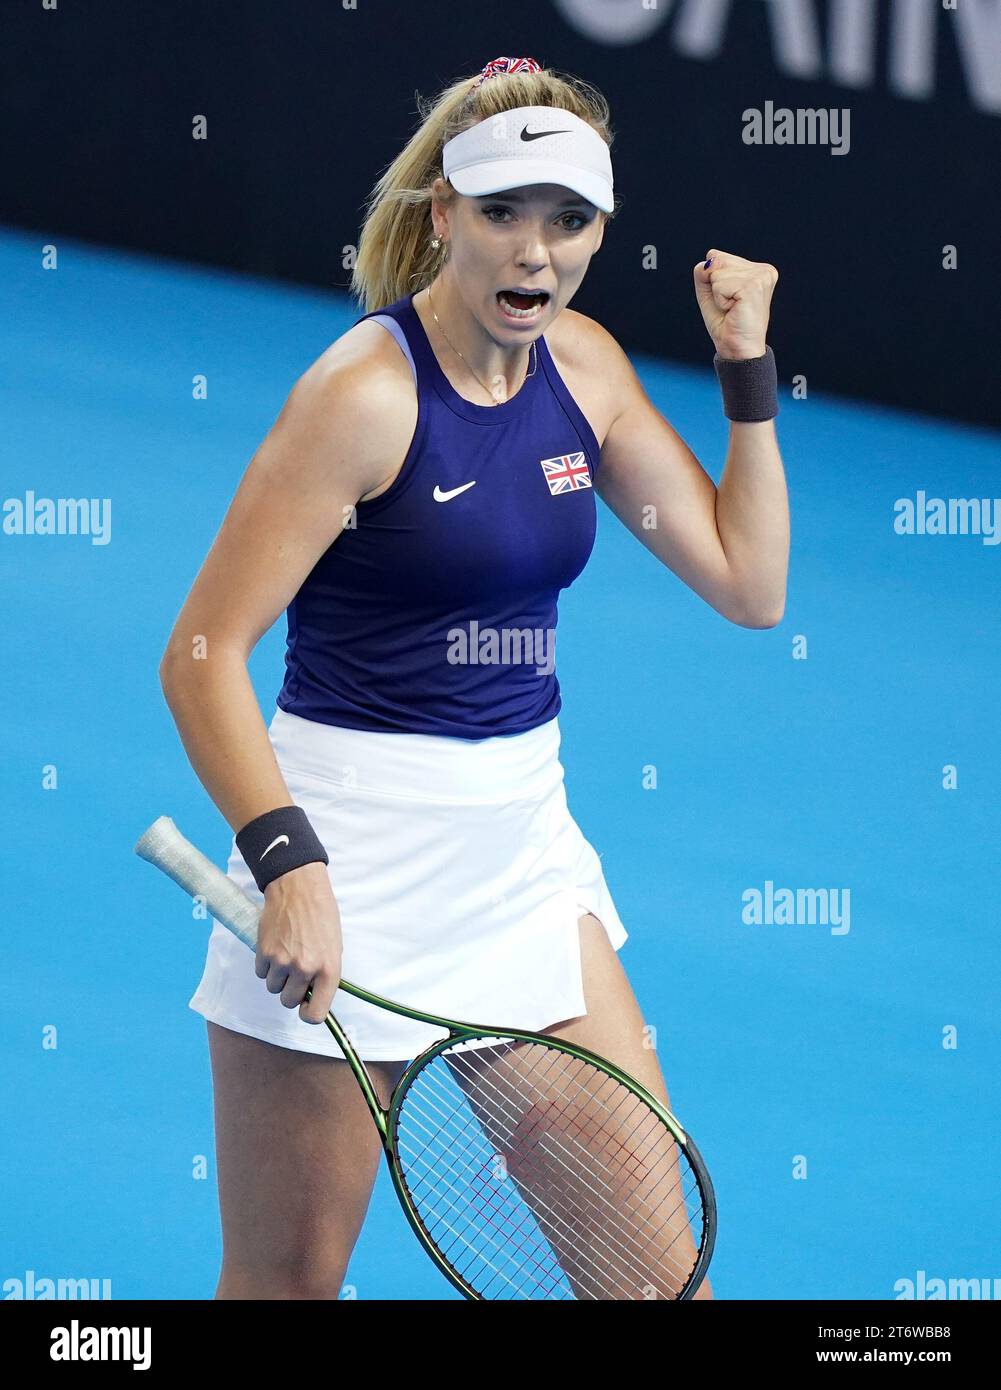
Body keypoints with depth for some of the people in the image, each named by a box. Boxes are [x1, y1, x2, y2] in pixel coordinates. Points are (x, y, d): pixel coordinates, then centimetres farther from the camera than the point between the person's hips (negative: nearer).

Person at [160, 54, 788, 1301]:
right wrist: (288, 860, -28)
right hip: (351, 860, -6)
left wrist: (747, 369, 3)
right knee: (287, 1281, 2)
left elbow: (750, 586, 9)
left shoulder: (583, 366, 5)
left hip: (523, 846, 6)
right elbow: (202, 656, -18)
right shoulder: (365, 390, -16)